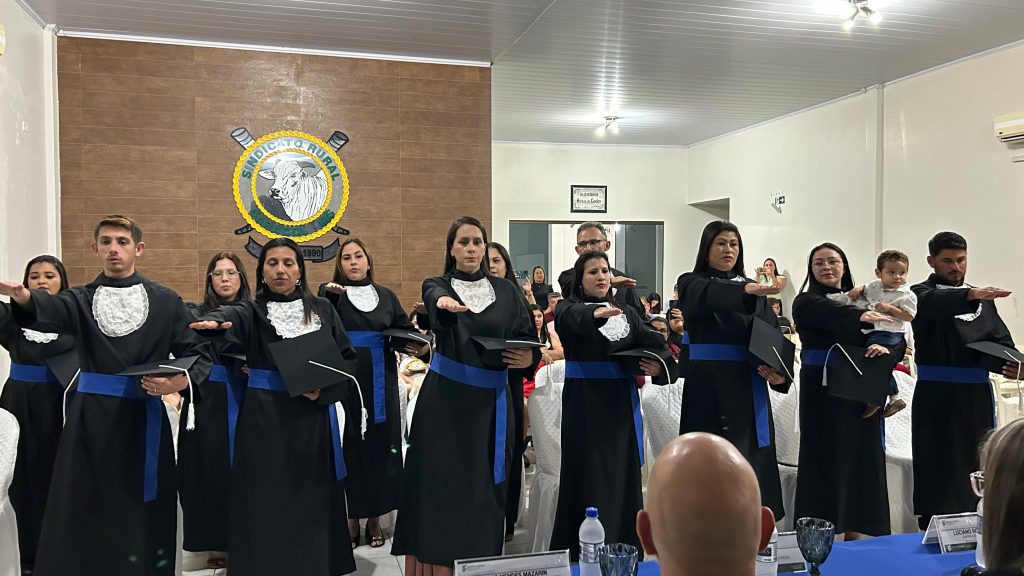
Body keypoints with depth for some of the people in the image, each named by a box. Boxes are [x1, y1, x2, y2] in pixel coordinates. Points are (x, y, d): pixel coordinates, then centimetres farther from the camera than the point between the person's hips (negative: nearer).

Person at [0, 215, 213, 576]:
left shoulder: (165, 302, 4)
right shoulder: (81, 300, 6)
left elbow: (198, 354, 5)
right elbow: (49, 309, -18)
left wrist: (180, 381, -16)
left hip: (145, 419, -1)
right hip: (91, 418, 1)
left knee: (143, 512, 6)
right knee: (82, 512, 5)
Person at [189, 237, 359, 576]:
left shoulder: (322, 309, 6)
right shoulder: (253, 311, 0)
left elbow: (348, 358, 6)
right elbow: (230, 316, -24)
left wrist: (323, 387, -11)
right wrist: (213, 321, -47)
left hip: (314, 418, 2)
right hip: (265, 419, -2)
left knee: (313, 499, 11)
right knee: (267, 502, 3)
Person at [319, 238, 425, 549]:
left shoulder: (386, 296, 11)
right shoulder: (330, 293, 3)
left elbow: (406, 332, 13)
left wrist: (419, 346, -7)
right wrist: (331, 295, -31)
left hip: (380, 384, 2)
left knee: (378, 445, 5)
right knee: (349, 447, 3)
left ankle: (374, 517, 18)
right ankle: (351, 517, 16)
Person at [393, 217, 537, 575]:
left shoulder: (507, 291, 9)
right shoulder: (438, 286, 2)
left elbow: (530, 339, 7)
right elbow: (436, 298, -23)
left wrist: (529, 358, -16)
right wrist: (445, 302, -47)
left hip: (491, 403, 2)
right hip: (444, 401, -2)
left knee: (485, 489, 8)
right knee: (440, 485, -1)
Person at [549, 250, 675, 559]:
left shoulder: (627, 312, 13)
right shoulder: (569, 308, -1)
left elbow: (655, 345, 1)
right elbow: (571, 318, -26)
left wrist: (658, 365, -21)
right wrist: (595, 313, -48)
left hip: (621, 403, 5)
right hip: (584, 403, -4)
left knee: (623, 476, 10)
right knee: (589, 478, -2)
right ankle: (584, 550, 10)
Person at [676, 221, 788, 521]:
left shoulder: (754, 288, 15)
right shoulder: (691, 283, 1)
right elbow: (710, 295, -23)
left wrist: (780, 372, -14)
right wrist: (744, 290, -42)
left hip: (749, 386, 4)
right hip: (708, 384, -4)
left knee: (753, 459, 6)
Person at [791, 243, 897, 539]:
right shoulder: (807, 302, -2)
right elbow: (834, 314, -26)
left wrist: (884, 347, -19)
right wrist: (860, 316, -46)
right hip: (822, 391, -5)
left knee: (859, 458, 6)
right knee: (826, 458, -3)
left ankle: (854, 533, 16)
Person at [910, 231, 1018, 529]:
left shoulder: (983, 299, 15)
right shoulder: (922, 293, -3)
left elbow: (1001, 339, 13)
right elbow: (933, 304, -27)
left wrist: (1010, 364, -9)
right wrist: (971, 294, -44)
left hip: (977, 395, 6)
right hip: (937, 395, -5)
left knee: (979, 464, 12)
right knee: (939, 467, -4)